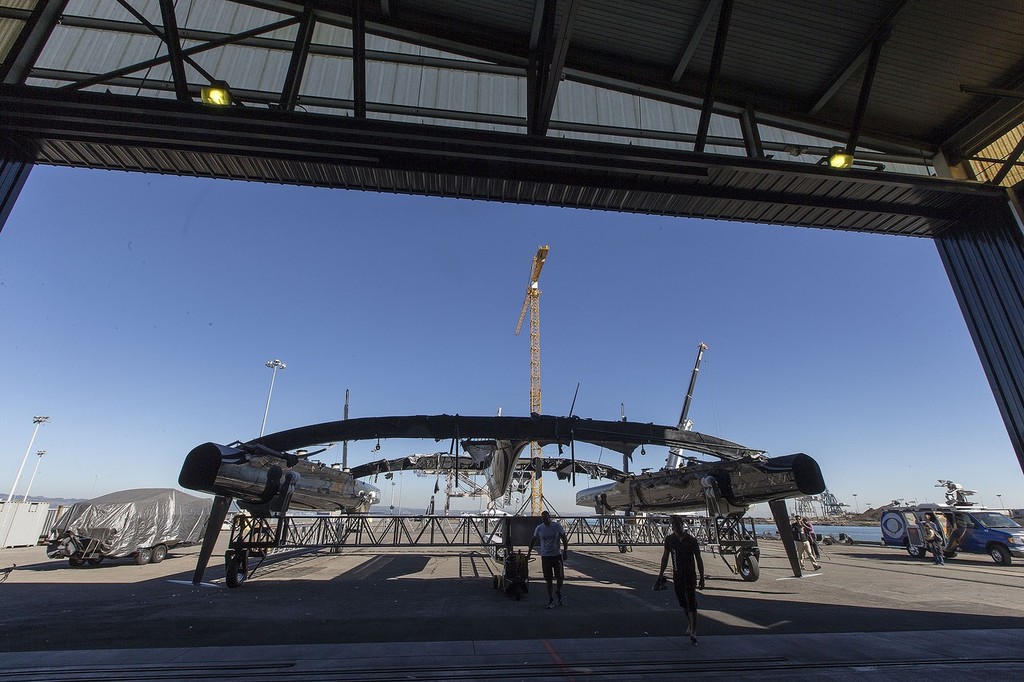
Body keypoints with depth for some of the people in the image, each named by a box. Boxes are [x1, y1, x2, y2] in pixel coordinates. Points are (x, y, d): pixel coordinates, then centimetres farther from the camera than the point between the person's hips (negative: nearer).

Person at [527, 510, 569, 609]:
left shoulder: (557, 526, -7)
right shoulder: (539, 528, -2)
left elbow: (564, 539, 0)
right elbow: (533, 541, 11)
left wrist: (565, 552, -6)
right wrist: (529, 553, 14)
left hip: (557, 555, -1)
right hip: (545, 556, 1)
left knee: (560, 577, -2)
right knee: (548, 579, 4)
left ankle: (558, 592, 28)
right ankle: (550, 600, 17)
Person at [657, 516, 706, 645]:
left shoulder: (691, 540, -11)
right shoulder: (669, 539, -2)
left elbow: (699, 559, -4)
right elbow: (665, 556, 8)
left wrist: (701, 578, -5)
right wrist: (661, 573, 8)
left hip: (690, 575, -4)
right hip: (677, 575, 4)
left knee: (691, 603, -9)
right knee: (683, 603, 16)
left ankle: (693, 632, -6)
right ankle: (690, 625, 37)